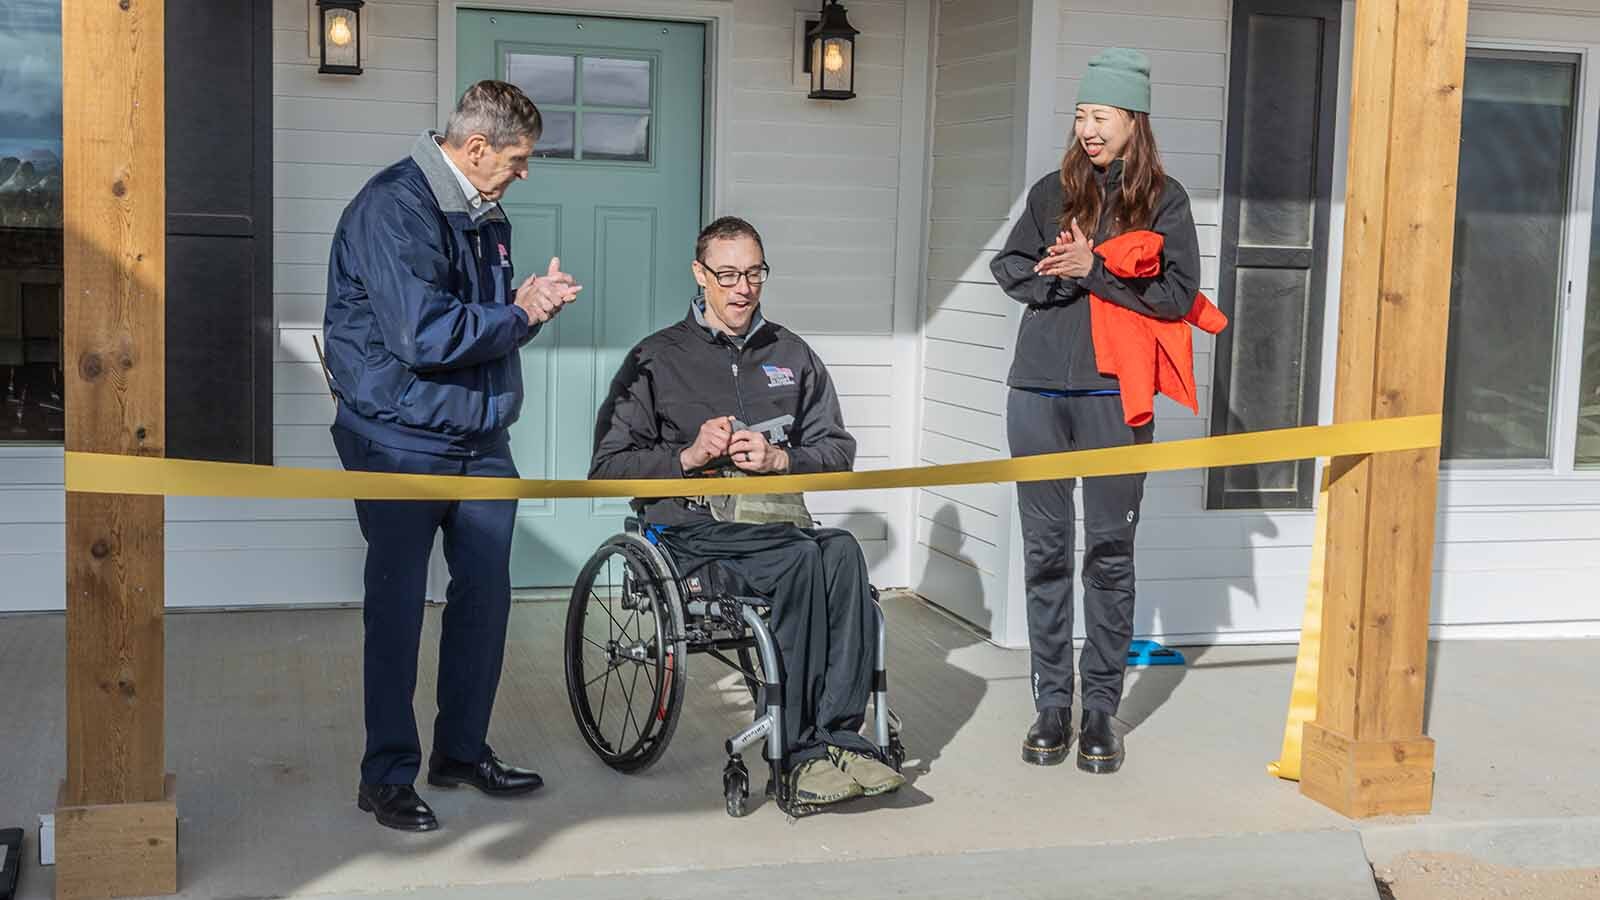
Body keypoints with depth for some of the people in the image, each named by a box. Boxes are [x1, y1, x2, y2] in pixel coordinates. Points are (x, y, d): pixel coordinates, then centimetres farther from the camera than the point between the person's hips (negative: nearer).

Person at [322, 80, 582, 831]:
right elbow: (423, 333, -25)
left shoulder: (484, 216, 11)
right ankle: (387, 776, 13)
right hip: (401, 443, -8)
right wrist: (520, 314, -14)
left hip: (479, 444, 8)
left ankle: (462, 749, 27)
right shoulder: (392, 210, -17)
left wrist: (527, 301, -1)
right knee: (398, 606, 1)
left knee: (484, 595, 12)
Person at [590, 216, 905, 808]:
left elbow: (838, 450, 16)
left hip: (775, 518, 3)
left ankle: (836, 737, -32)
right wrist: (689, 457, -10)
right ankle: (807, 749, -29)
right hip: (693, 528, -3)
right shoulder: (657, 359, 9)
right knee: (804, 560, -32)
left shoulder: (791, 355, 20)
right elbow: (608, 466, 4)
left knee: (842, 552, -31)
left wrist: (779, 460, -4)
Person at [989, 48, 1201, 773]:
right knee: (1045, 550, 5)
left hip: (1113, 394, -3)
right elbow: (1008, 268, 9)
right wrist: (1058, 274, -10)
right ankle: (1051, 704, 12)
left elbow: (1178, 294, -6)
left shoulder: (1163, 198, 3)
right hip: (1038, 390, 3)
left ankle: (1101, 708, 9)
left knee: (1110, 552, 1)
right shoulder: (1052, 192, 12)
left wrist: (1093, 270, -13)